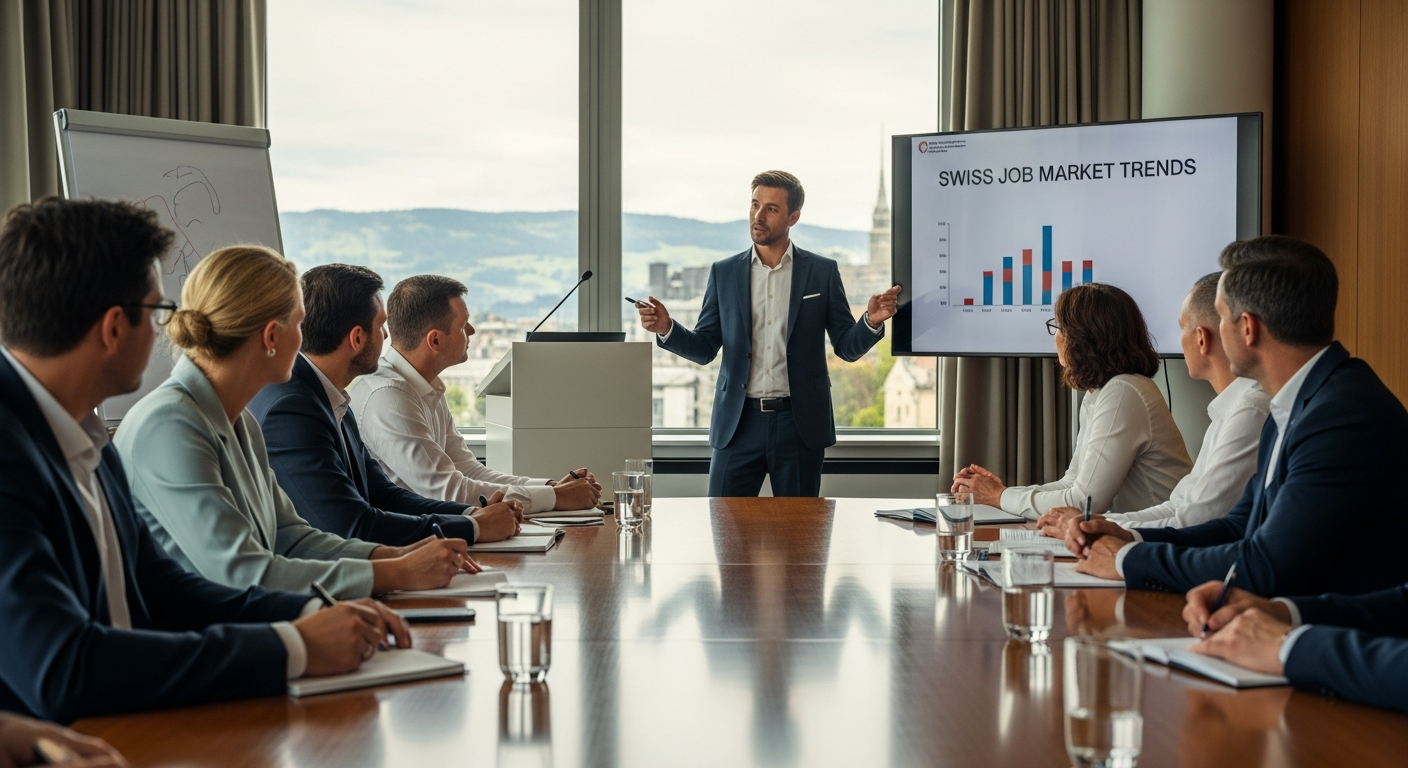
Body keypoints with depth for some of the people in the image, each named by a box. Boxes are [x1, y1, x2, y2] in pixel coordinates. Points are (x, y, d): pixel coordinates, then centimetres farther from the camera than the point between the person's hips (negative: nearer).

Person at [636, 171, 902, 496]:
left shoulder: (822, 272, 3)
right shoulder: (724, 273, 7)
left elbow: (847, 348, 4)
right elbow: (704, 349, 7)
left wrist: (871, 322, -17)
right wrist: (667, 329, -12)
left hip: (800, 424, -1)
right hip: (738, 422, 1)